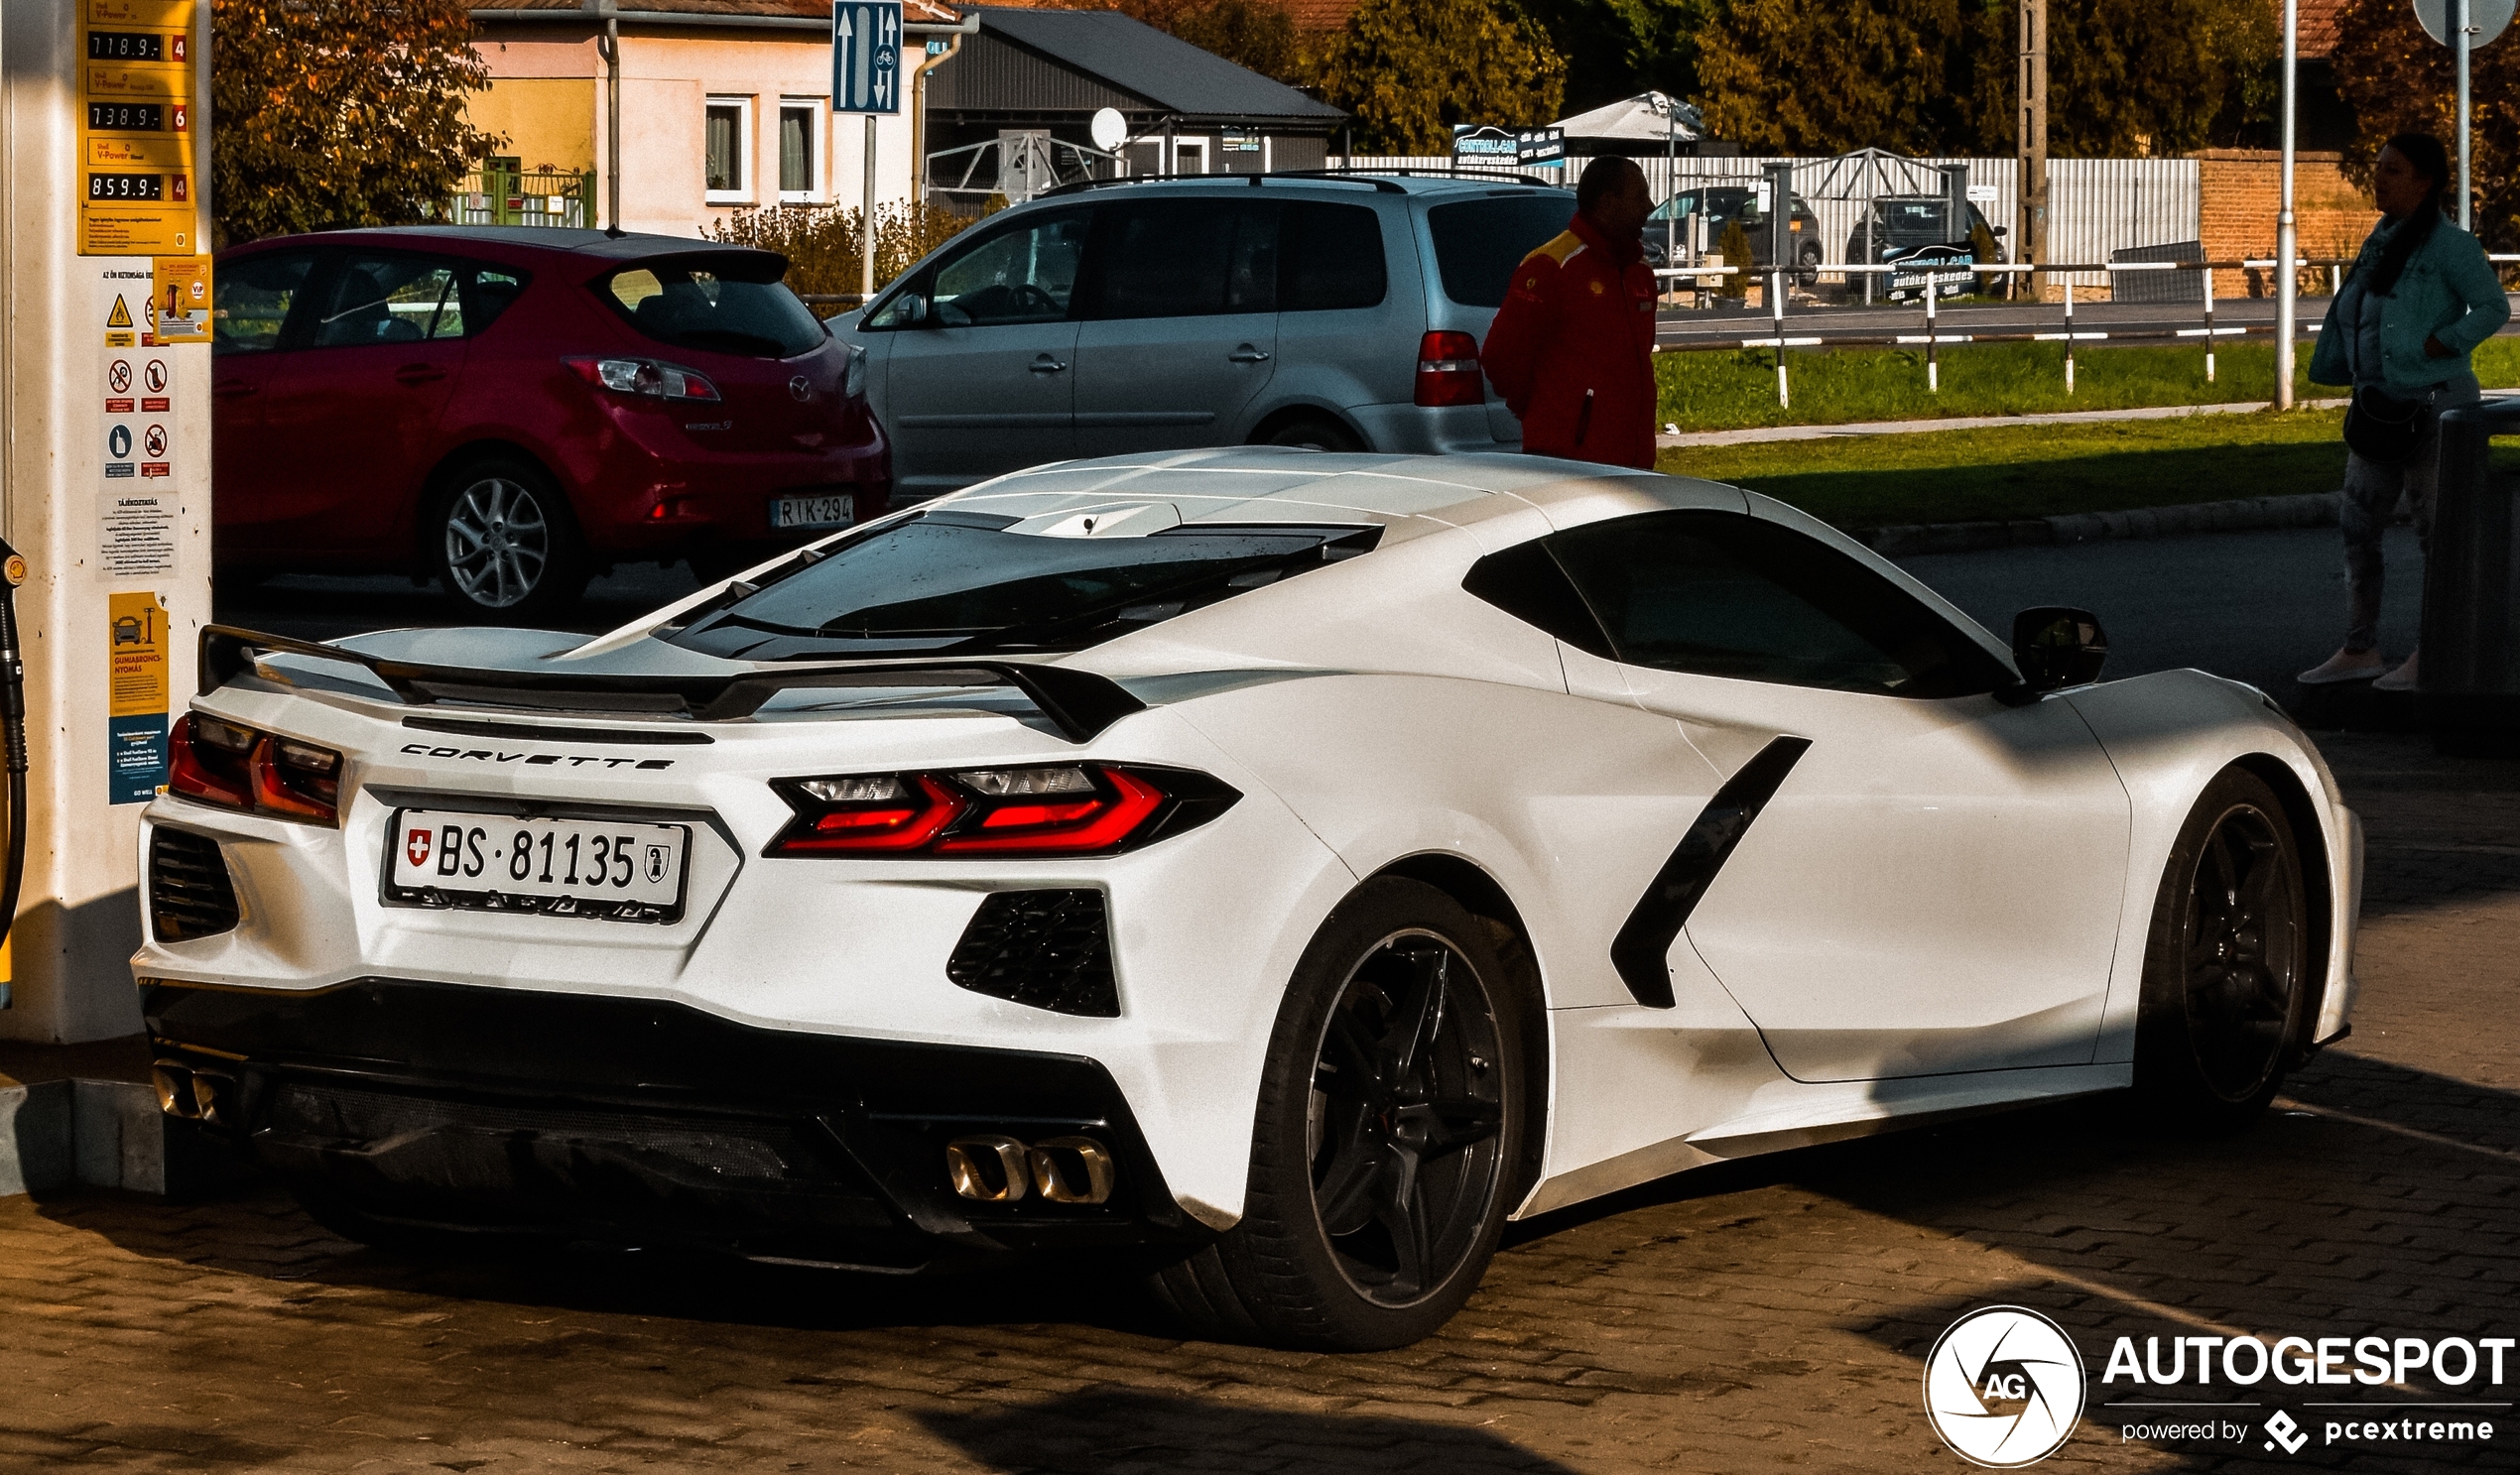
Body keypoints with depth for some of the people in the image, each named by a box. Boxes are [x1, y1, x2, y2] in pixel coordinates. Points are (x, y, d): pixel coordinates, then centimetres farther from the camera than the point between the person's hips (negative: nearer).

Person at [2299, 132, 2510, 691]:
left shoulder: (2449, 244, -12)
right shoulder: (2382, 241, 12)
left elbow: (2493, 307, -15)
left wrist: (2438, 345, -22)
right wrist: (2355, 383, 15)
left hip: (2433, 404, -9)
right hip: (2379, 406, 9)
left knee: (2437, 529, 0)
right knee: (2358, 523, 8)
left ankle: (2433, 656, 8)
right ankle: (2359, 650, 16)